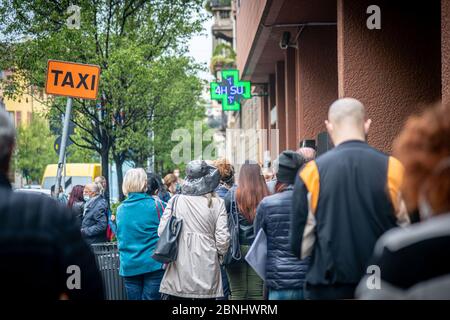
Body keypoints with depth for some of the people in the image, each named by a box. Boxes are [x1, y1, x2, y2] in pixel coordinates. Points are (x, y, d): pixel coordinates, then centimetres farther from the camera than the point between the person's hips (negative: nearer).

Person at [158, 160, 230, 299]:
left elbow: (162, 231, -2)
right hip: (206, 272, -1)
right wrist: (220, 254, 14)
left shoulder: (175, 201, -1)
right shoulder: (217, 203, -3)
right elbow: (222, 238, -5)